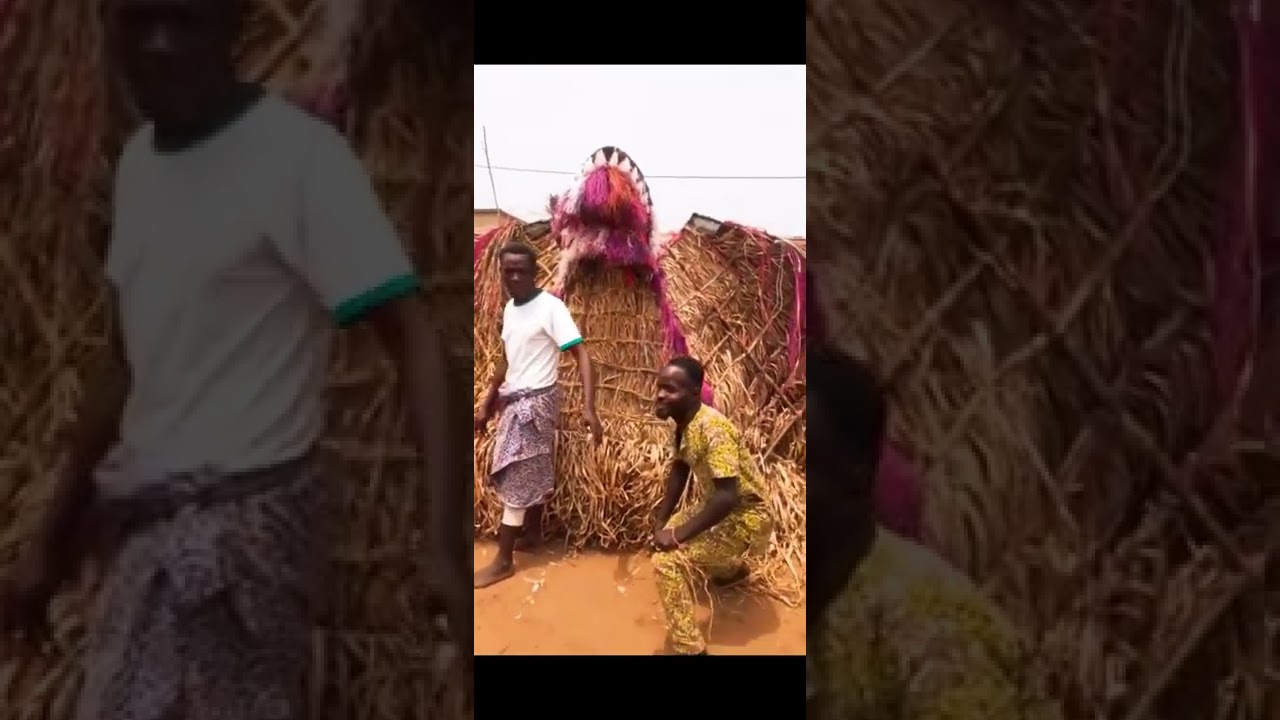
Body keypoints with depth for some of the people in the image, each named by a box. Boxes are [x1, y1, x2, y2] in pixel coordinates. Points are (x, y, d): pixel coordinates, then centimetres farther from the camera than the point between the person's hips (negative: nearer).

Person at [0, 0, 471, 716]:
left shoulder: (299, 155, -13)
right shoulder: (139, 160, 12)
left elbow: (416, 338, -18)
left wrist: (445, 539, -29)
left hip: (240, 520, -8)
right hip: (159, 523, 8)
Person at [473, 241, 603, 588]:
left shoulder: (550, 307, -16)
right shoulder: (510, 308, 10)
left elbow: (581, 354, -19)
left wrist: (589, 408, -28)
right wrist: (487, 405, 21)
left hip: (535, 400, -7)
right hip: (513, 400, 7)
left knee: (515, 477, -6)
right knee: (533, 473, 17)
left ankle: (504, 560, -2)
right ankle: (533, 532, 31)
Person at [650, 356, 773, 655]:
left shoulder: (712, 428, -30)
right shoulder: (684, 422, -1)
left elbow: (728, 496, -35)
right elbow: (679, 470, 14)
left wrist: (678, 535, -31)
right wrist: (661, 522, 6)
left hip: (745, 520, -10)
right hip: (723, 511, 10)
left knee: (666, 561, -25)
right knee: (665, 534, 30)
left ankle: (689, 648, -19)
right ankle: (731, 569, 52)